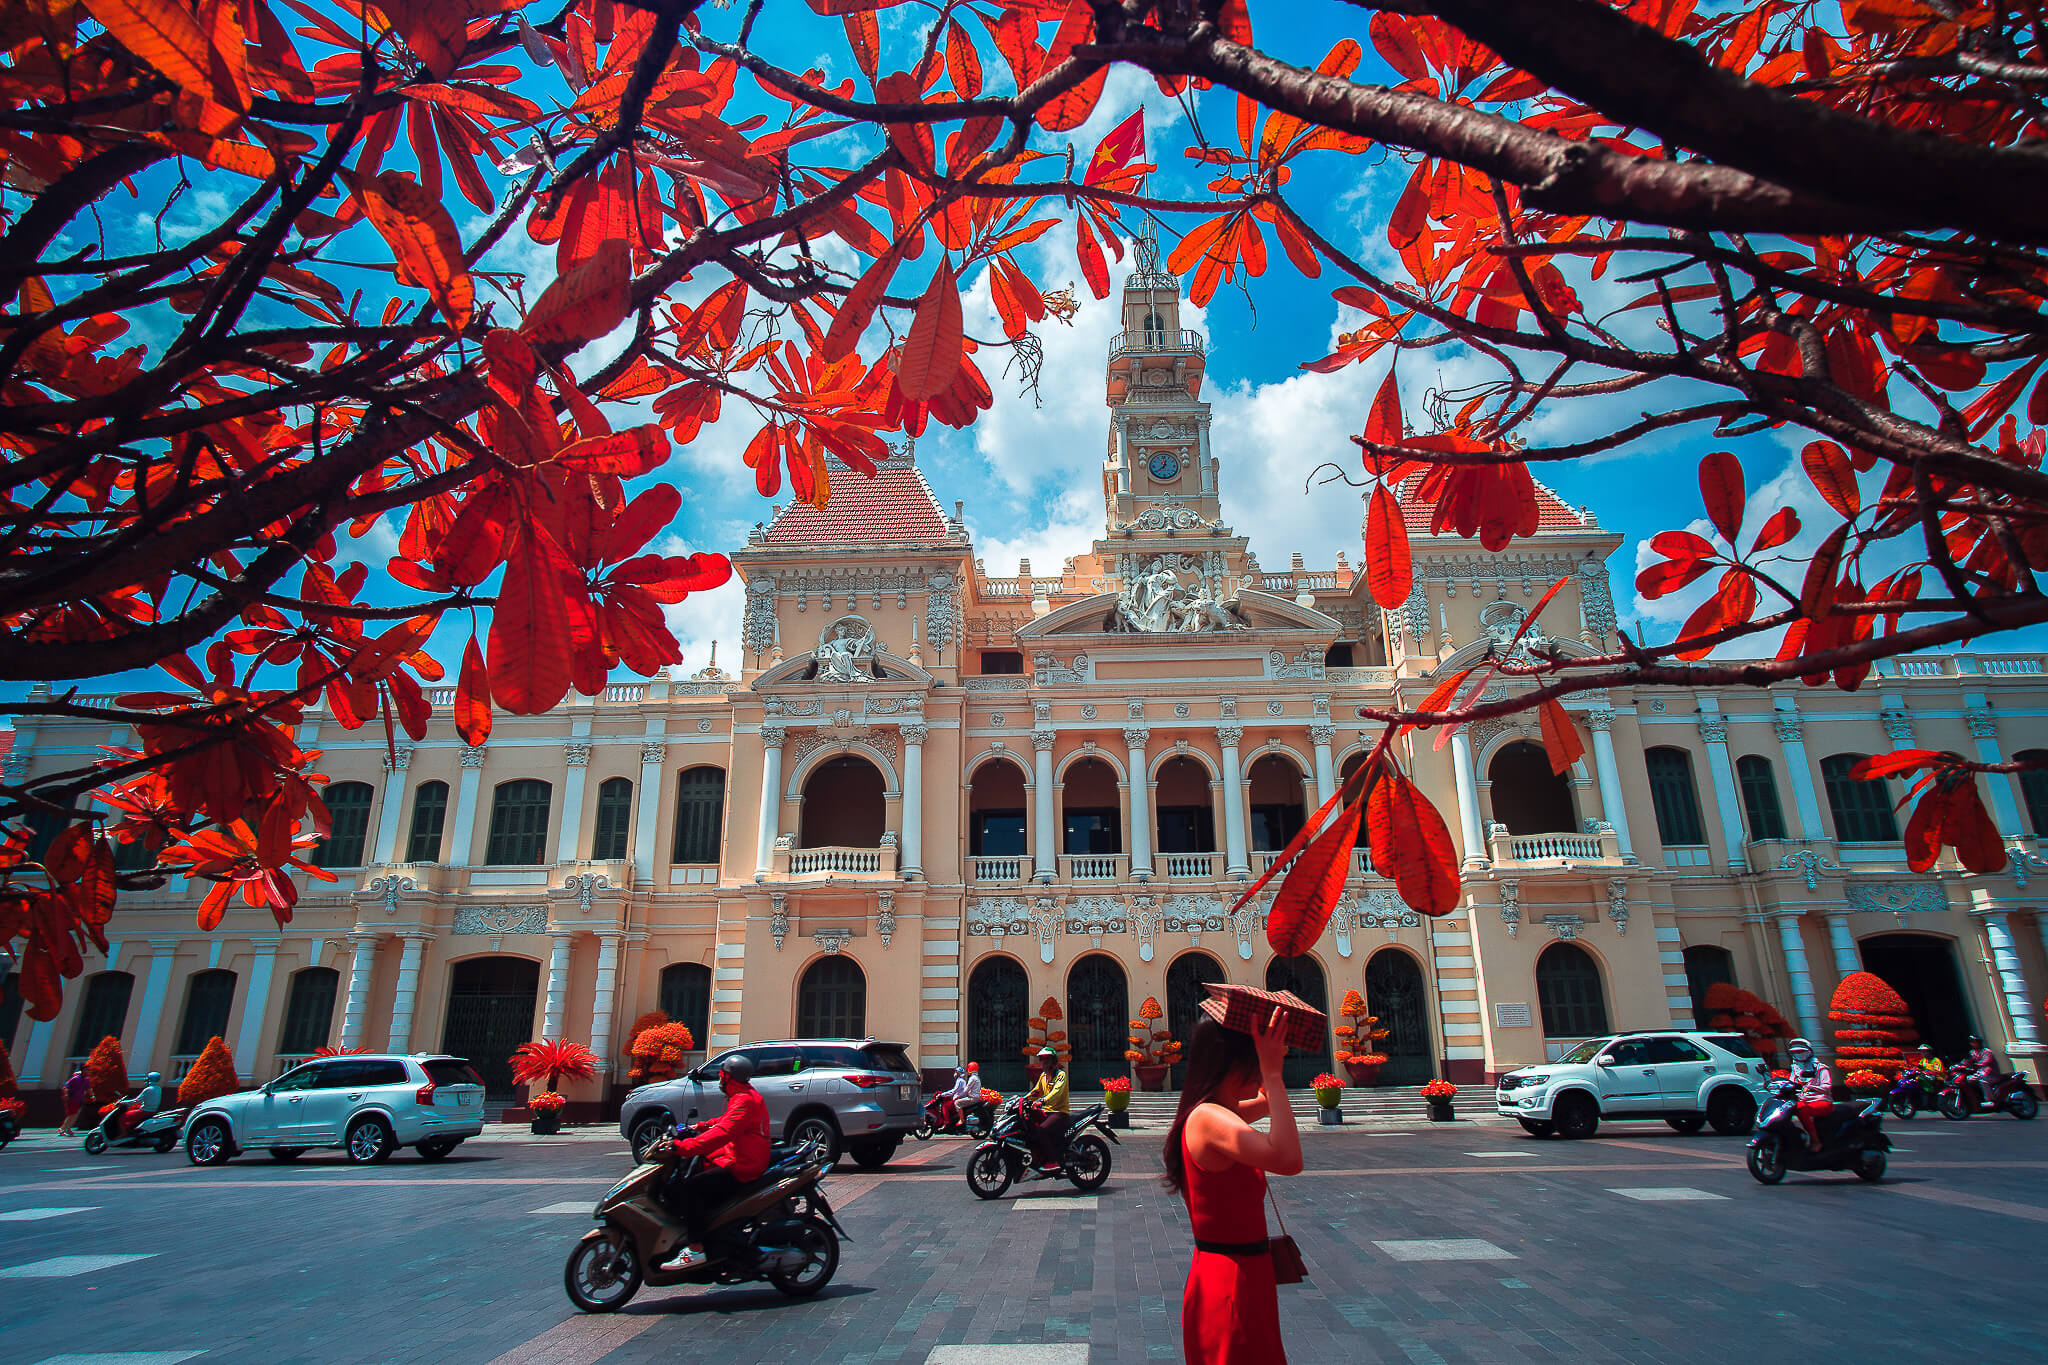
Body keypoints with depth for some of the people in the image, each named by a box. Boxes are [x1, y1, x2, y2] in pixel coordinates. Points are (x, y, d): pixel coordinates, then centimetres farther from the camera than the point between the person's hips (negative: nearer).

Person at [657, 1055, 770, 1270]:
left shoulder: (744, 1100, -17)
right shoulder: (746, 1095, 16)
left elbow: (723, 1133, -30)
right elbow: (727, 1122, 31)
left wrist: (683, 1146, -33)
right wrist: (702, 1127, 19)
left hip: (741, 1167, -11)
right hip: (737, 1159, 11)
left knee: (690, 1188, -21)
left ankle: (696, 1249, -20)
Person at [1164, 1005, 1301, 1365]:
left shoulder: (1217, 1114, 6)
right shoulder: (1208, 1118, -25)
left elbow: (1266, 1103, 25)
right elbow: (1287, 1160, -40)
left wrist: (1271, 1071, 7)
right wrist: (1272, 1072, -32)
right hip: (1232, 1286, -10)